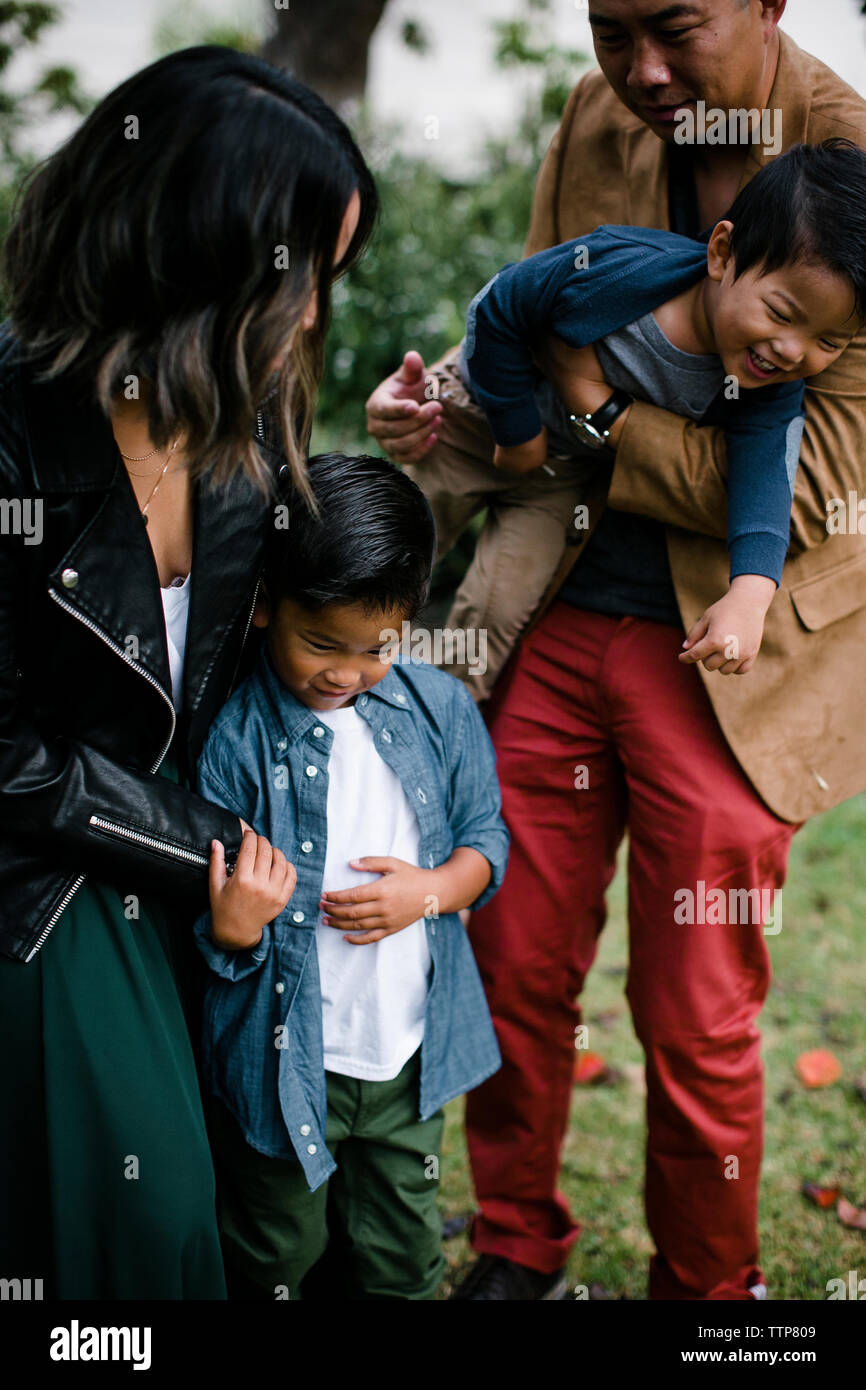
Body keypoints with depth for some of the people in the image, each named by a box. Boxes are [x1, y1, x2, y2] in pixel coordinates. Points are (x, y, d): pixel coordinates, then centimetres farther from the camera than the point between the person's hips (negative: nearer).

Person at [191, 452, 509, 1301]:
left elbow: (485, 836, 5)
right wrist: (231, 929, -33)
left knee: (402, 1262, 21)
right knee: (275, 1266, 17)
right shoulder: (233, 738, -17)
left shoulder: (440, 708, -5)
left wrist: (431, 890, -14)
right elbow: (212, 930, -11)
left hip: (409, 1054, 3)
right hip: (284, 1062, -3)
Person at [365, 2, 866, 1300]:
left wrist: (594, 418, -17)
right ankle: (517, 1249, 37)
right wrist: (448, 399, -5)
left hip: (725, 658, -4)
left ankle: (709, 1287, 34)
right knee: (514, 965, 12)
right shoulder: (596, 120, 4)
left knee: (696, 1024, 8)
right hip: (559, 618, 5)